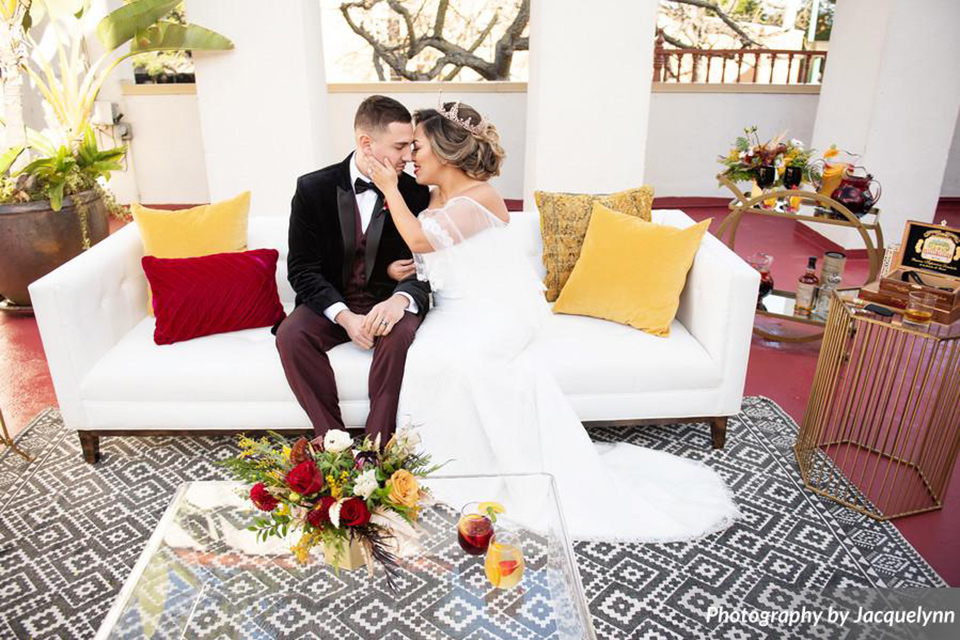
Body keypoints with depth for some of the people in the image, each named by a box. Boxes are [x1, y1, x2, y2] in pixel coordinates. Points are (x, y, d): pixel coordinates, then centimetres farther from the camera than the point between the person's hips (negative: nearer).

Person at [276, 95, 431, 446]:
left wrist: (402, 298, -30)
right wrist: (345, 317, -23)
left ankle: (377, 446, -22)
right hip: (331, 302, 1)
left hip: (388, 302, 0)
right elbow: (302, 268, -7)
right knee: (290, 334, -27)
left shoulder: (415, 193, -5)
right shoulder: (313, 189, -6)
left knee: (399, 334, -33)